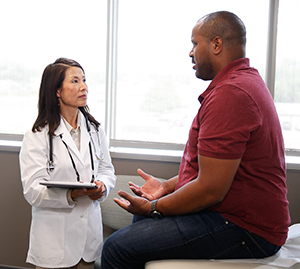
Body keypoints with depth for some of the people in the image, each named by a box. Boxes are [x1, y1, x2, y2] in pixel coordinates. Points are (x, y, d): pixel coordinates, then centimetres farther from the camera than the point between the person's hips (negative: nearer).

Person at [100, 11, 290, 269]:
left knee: (118, 247, -16)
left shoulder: (230, 93, -23)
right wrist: (167, 185, 13)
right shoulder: (245, 81, 15)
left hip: (242, 228, -12)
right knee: (141, 221, 27)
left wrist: (152, 207, -11)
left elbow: (210, 190, -26)